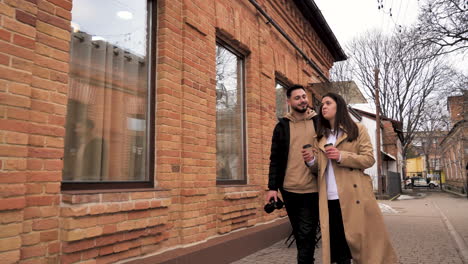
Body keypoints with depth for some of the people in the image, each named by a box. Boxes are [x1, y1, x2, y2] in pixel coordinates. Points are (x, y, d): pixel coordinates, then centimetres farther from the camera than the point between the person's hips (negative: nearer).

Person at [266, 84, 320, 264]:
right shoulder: (282, 126, 5)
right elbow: (275, 159, 4)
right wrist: (272, 187, -2)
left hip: (312, 189, -2)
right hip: (289, 189, 2)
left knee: (306, 234, -2)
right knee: (299, 233, 15)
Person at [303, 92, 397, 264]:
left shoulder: (357, 130, 5)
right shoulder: (321, 137, 17)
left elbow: (369, 159, -4)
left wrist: (341, 156, -17)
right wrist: (311, 161, -6)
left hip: (354, 195, -3)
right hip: (330, 199, 4)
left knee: (364, 239, 2)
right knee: (337, 244, 7)